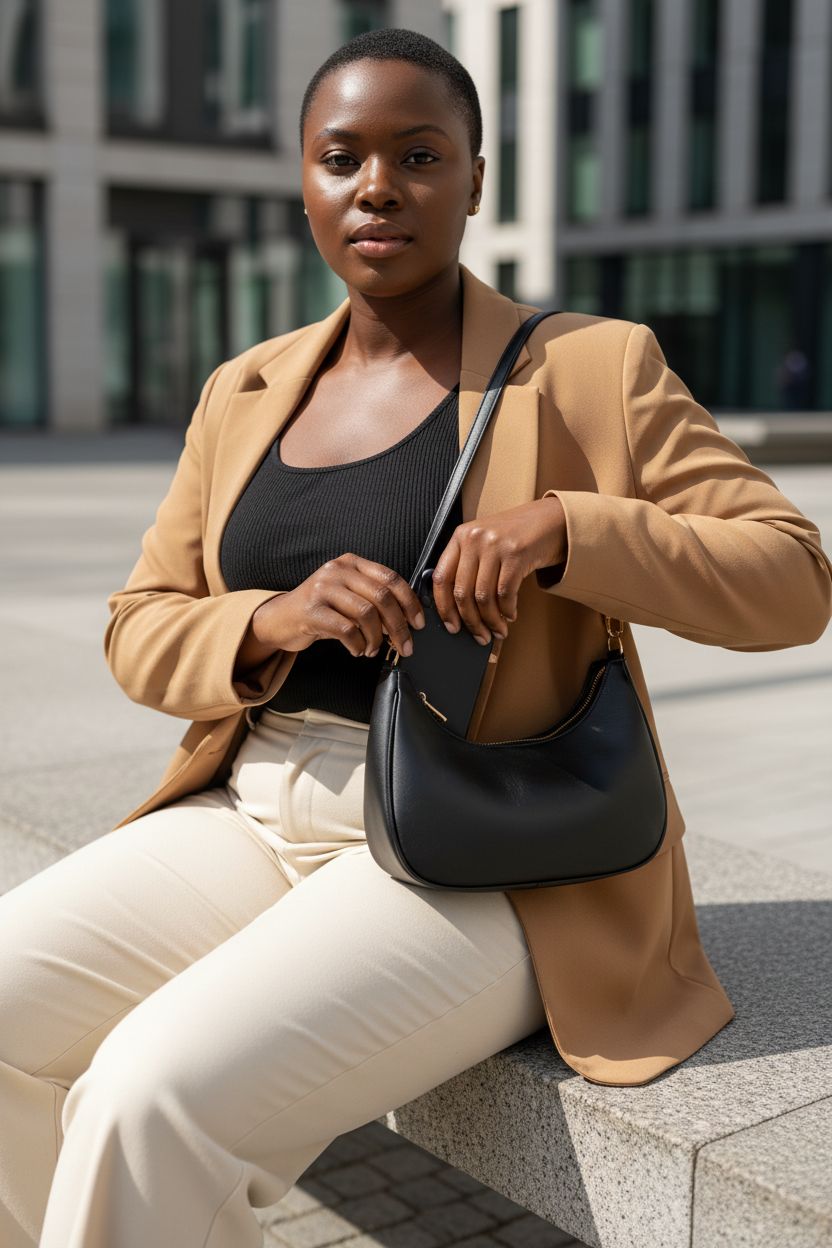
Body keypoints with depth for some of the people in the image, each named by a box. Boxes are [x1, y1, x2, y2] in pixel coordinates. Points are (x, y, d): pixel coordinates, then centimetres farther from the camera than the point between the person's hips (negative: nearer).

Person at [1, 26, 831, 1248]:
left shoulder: (588, 368, -2)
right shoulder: (246, 391, 12)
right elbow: (140, 631, 11)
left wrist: (568, 528, -22)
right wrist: (274, 621, -12)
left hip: (480, 868, -5)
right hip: (256, 817, 6)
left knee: (155, 1099, -26)